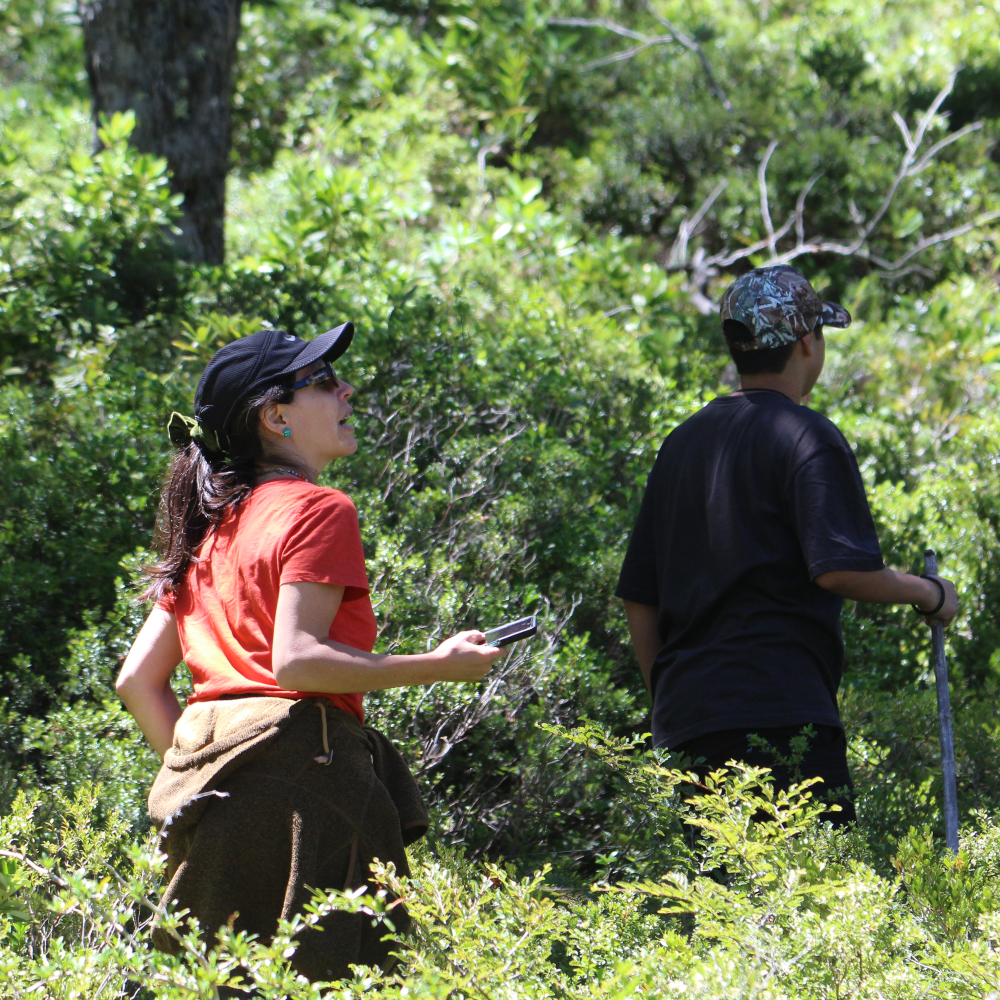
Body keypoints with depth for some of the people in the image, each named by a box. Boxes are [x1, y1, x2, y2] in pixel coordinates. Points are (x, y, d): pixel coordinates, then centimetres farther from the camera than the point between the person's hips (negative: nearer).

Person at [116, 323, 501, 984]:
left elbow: (138, 679, 18)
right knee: (324, 977, -10)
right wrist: (435, 667, -9)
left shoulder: (213, 528, 20)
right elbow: (295, 659, -15)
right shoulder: (320, 510, -4)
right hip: (298, 756, -8)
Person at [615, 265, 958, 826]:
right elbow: (842, 568, -16)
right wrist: (928, 593, 1)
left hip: (683, 720, 8)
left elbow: (638, 598, 19)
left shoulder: (683, 442, 18)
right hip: (776, 712, -8)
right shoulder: (805, 435, -5)